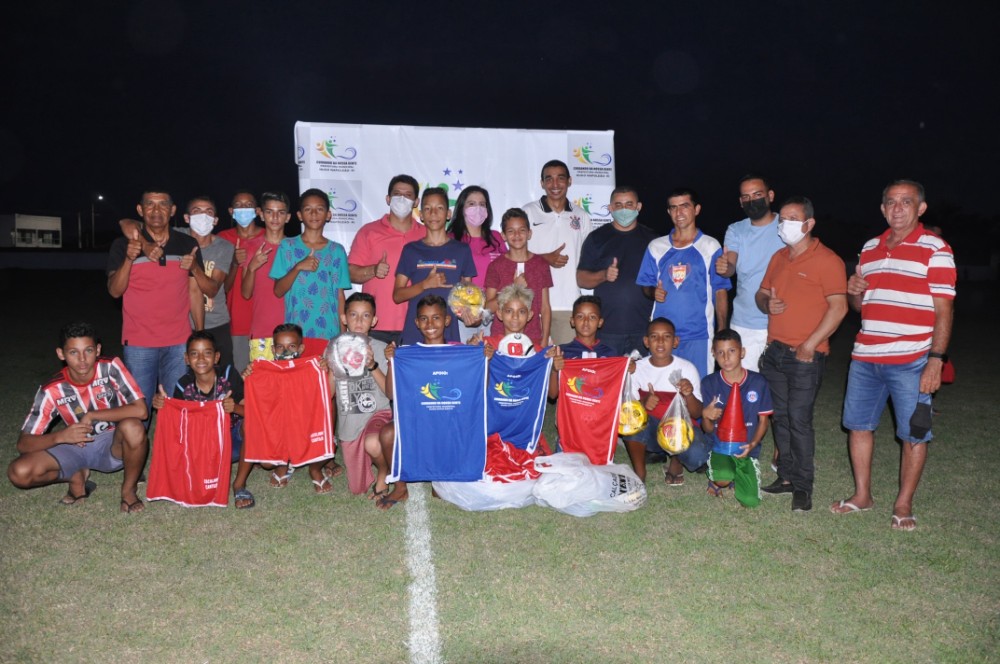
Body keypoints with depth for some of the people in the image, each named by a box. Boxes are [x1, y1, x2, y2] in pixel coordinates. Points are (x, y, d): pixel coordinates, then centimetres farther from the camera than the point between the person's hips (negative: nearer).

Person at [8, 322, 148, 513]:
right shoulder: (52, 390, -13)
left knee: (132, 427, -37)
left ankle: (129, 489, -9)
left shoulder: (111, 368, -18)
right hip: (75, 449, 2)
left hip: (113, 446, -2)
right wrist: (60, 436, -32)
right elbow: (23, 444, -13)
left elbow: (140, 410, -26)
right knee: (19, 472, -23)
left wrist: (92, 416, -23)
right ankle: (77, 477, 8)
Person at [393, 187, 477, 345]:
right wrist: (426, 284, -12)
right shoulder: (411, 250, 7)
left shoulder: (462, 250, 8)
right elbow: (397, 295, 4)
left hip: (448, 333, 0)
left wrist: (468, 311, -11)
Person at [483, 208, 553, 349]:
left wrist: (544, 340, 0)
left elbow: (545, 307, 7)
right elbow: (489, 308, -3)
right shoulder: (496, 266, 2)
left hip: (533, 338, 1)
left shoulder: (541, 264, 7)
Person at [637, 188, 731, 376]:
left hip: (698, 334, -2)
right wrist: (653, 292, -8)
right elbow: (645, 285, 16)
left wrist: (722, 334, -4)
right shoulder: (656, 247, 10)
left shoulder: (711, 246, 4)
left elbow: (720, 292, 3)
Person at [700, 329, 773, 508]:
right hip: (719, 447, -1)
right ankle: (716, 479, 6)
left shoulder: (758, 382, -3)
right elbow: (708, 429, -1)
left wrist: (753, 443, -15)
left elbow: (763, 421, 4)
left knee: (750, 501, -14)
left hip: (746, 449, 2)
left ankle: (734, 476, 20)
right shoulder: (709, 383, -4)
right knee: (723, 479, -33)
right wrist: (706, 415, -25)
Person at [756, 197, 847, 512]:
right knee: (780, 418, 11)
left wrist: (810, 345, -16)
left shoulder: (827, 261, -8)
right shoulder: (778, 258, 15)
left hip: (805, 356, -7)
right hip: (774, 351, 7)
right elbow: (762, 293, 23)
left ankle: (803, 486, 4)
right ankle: (786, 477, 21)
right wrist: (767, 303, -2)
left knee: (799, 420, -7)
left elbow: (838, 307, -13)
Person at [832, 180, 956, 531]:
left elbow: (943, 310, -9)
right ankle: (862, 495, 26)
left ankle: (904, 504, 18)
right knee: (859, 425, 12)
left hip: (911, 361, -6)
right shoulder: (870, 248, 13)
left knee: (914, 434, 3)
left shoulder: (935, 250, -5)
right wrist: (854, 292, -3)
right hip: (865, 357, 6)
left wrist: (936, 360, -16)